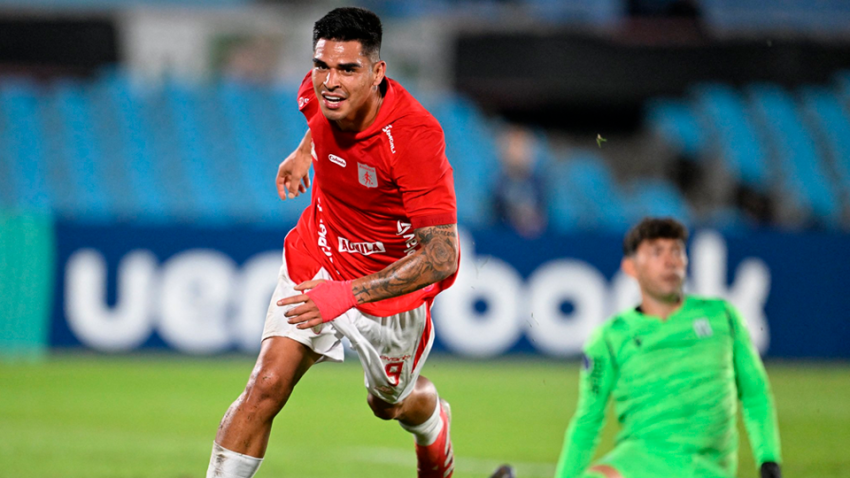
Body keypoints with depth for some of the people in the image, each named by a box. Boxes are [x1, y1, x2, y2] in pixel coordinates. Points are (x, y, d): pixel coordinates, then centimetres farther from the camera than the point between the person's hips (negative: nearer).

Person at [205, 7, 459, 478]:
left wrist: (349, 293, -43)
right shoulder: (319, 93, -18)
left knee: (390, 403, 22)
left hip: (393, 278, -3)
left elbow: (442, 255, -36)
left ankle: (434, 426, 59)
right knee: (266, 386, -15)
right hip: (318, 259, 3)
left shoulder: (415, 136, -35)